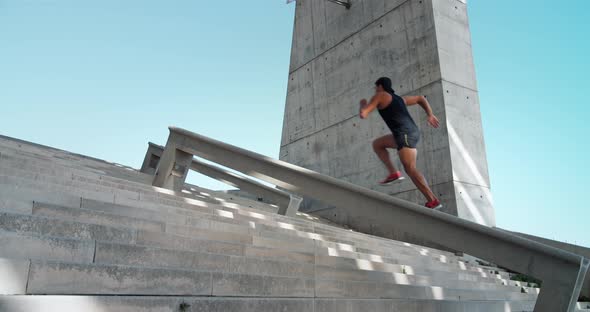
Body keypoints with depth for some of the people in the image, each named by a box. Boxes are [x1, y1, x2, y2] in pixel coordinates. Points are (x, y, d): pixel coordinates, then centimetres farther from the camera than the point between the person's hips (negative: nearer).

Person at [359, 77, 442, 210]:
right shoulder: (399, 98, 27)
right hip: (412, 132, 9)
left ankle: (433, 201, -16)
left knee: (410, 169, -12)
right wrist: (430, 116, 31)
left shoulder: (379, 95, 4)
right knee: (377, 144, 21)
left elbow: (363, 114, -3)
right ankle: (393, 173, 11)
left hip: (405, 134, -9)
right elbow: (421, 98, 36)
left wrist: (363, 104, 19)